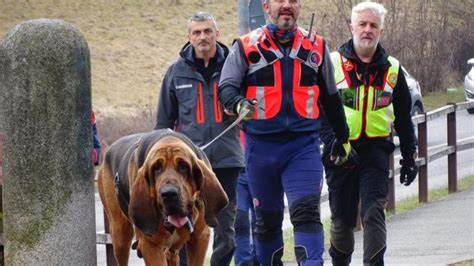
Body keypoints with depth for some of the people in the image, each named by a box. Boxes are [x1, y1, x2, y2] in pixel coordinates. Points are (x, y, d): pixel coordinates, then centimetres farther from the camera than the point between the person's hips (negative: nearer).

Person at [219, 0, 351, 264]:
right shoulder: (246, 46, 3)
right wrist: (239, 104, -28)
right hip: (261, 145, 0)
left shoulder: (316, 46, 10)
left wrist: (343, 138, 24)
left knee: (306, 212, -15)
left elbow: (331, 97, 19)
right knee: (267, 218, 11)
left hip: (304, 144, 0)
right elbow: (227, 86, -5)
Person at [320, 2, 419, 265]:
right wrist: (334, 145, -16)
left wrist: (410, 156, 18)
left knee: (374, 212, -13)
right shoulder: (333, 63, 0)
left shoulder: (392, 69, 9)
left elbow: (404, 117, 18)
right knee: (342, 218, 6)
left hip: (376, 149, 1)